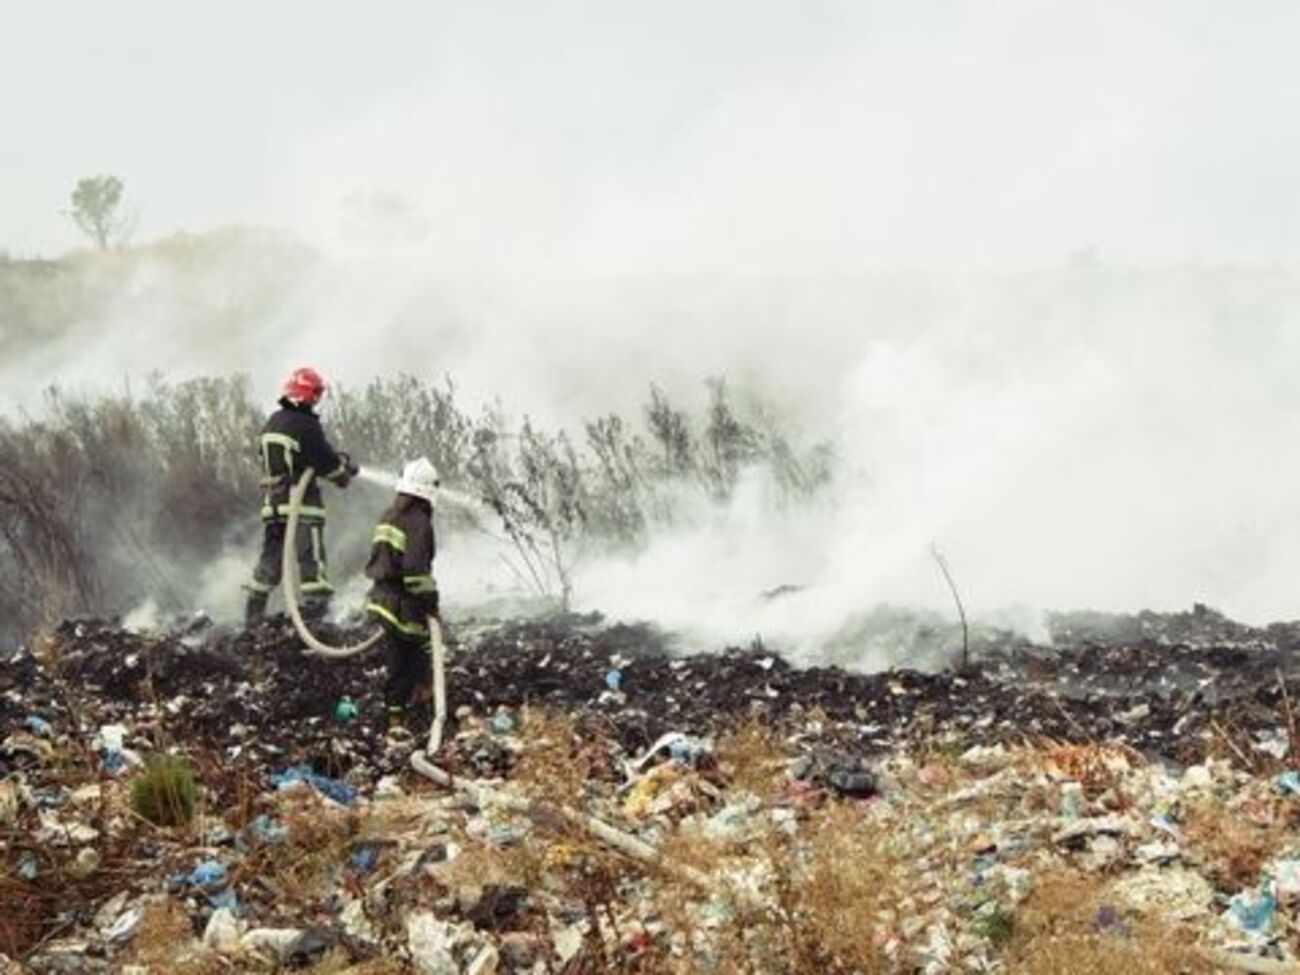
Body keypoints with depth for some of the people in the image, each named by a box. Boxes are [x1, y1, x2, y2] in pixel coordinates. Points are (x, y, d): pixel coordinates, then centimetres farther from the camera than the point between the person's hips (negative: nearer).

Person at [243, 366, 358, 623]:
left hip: (272, 501, 8)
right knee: (310, 557, -6)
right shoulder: (305, 426, -13)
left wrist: (338, 458, 19)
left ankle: (254, 611, 13)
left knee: (271, 555, 13)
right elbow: (326, 461, -10)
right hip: (302, 503, -8)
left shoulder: (272, 423, 13)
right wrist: (345, 473, 12)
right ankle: (315, 607, -11)